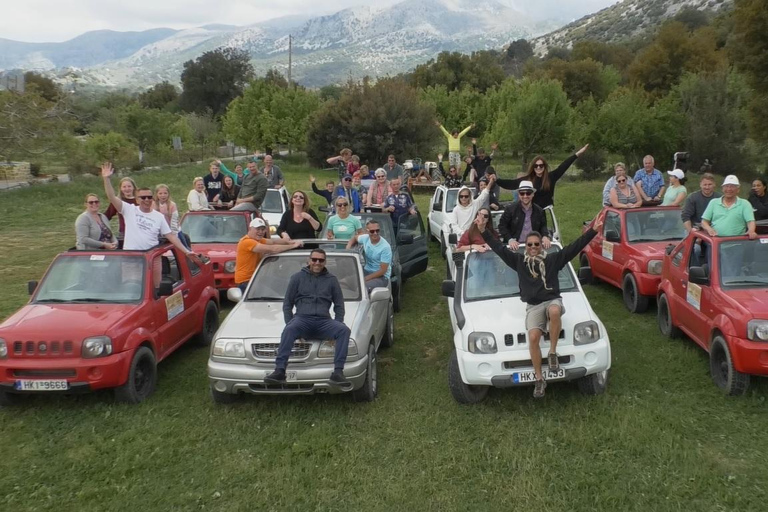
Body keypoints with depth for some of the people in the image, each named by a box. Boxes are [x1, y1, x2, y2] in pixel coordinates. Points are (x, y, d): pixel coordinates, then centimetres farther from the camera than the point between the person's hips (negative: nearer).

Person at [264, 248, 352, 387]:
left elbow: (339, 305, 16)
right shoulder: (298, 277, 14)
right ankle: (279, 371, -40)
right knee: (289, 330, -36)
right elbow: (287, 304, 12)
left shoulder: (331, 279, 17)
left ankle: (338, 372, -34)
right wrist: (289, 323, -3)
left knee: (344, 330, -29)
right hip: (302, 318, -1)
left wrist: (337, 325, 0)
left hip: (324, 321, 1)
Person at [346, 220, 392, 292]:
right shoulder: (365, 238, -2)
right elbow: (354, 238, 23)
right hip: (366, 271, 6)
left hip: (381, 277, -6)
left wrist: (365, 279, -21)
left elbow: (383, 271, -17)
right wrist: (348, 248, 1)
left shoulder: (385, 247, -18)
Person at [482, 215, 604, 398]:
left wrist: (593, 231, -4)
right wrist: (484, 232, 6)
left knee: (555, 312, -40)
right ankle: (539, 379, -11)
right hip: (533, 306, 1)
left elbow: (575, 246, 3)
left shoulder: (553, 259, 6)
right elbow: (499, 248, 11)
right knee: (533, 338, -24)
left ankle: (553, 353, -21)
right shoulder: (519, 261, 9)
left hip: (553, 300, -1)